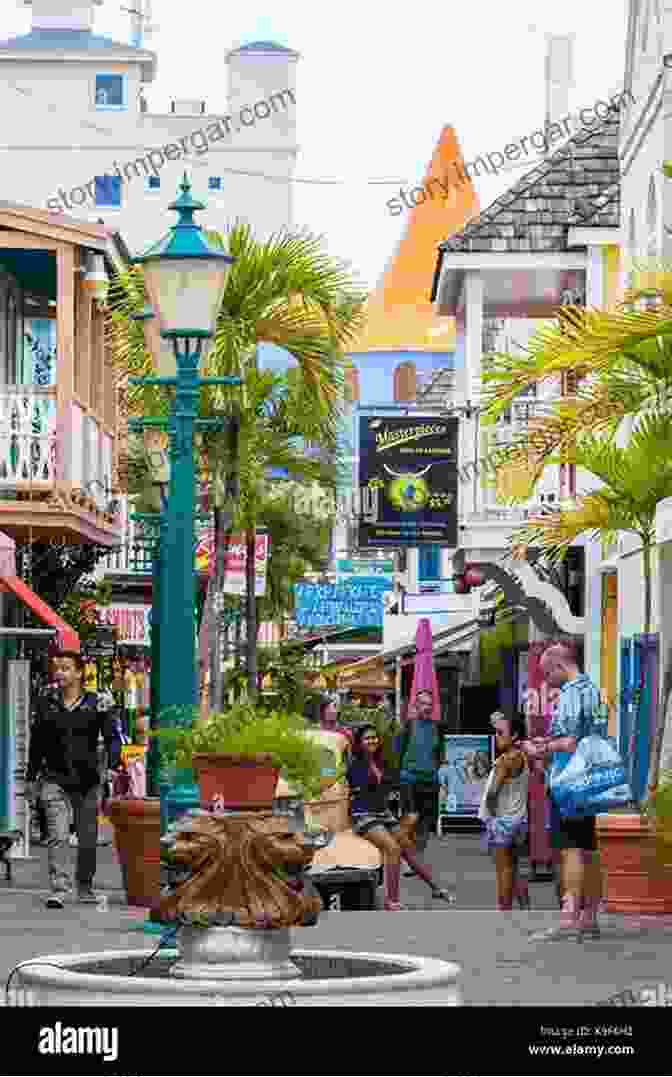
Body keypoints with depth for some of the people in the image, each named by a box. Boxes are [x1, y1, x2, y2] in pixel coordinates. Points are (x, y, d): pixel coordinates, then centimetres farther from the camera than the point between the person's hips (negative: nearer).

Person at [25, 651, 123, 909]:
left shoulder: (97, 703, -1)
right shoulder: (46, 704, 7)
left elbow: (112, 737, -6)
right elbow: (36, 744, 14)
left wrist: (113, 765, -21)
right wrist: (31, 777, 16)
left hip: (87, 781, 0)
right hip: (54, 779, 0)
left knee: (88, 838, 9)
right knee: (58, 835, -14)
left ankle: (85, 887, 26)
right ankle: (58, 890, -19)